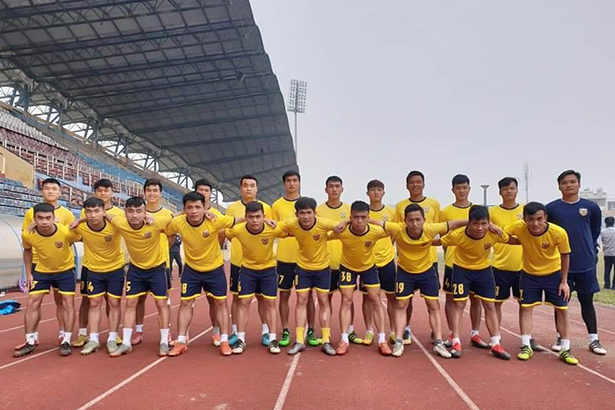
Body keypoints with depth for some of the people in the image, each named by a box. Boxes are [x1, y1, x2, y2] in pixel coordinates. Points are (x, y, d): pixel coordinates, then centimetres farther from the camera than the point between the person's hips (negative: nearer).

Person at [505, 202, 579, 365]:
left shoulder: (559, 232, -28)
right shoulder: (518, 227, -28)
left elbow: (565, 256, -11)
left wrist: (564, 281, -8)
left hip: (554, 274, 0)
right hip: (529, 274, 1)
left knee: (562, 310, 3)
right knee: (526, 308, 2)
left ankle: (565, 350, 15)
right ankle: (526, 347, 12)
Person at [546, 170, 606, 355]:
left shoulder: (591, 207, 1)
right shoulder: (551, 208, -3)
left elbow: (595, 233, 12)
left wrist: (591, 253, 10)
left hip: (586, 265, 1)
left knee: (587, 301, 10)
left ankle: (594, 340, 21)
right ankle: (561, 338, 20)